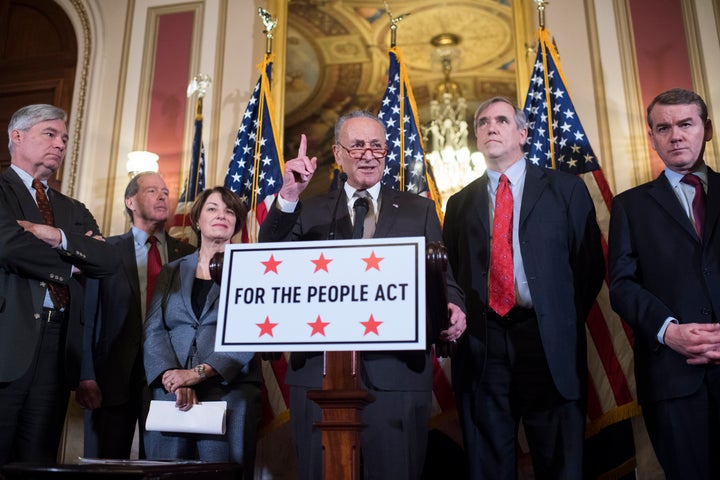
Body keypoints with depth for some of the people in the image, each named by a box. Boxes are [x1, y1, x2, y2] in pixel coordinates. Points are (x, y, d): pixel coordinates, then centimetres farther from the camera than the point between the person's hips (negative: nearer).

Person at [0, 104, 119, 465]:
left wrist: (58, 236, -10)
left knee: (38, 460, 9)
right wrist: (71, 265, -3)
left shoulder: (74, 210, 20)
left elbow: (108, 260, 4)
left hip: (59, 345, 5)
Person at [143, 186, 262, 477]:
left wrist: (200, 372, -15)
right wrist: (173, 378, -11)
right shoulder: (172, 271, 16)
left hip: (229, 391, -2)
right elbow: (154, 330, 6)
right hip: (170, 393, 3)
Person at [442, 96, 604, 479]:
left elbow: (590, 265, 4)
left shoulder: (565, 189, 6)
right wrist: (456, 318, 2)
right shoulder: (461, 203, 14)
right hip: (480, 345, 2)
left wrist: (564, 324, -1)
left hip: (549, 345, -2)